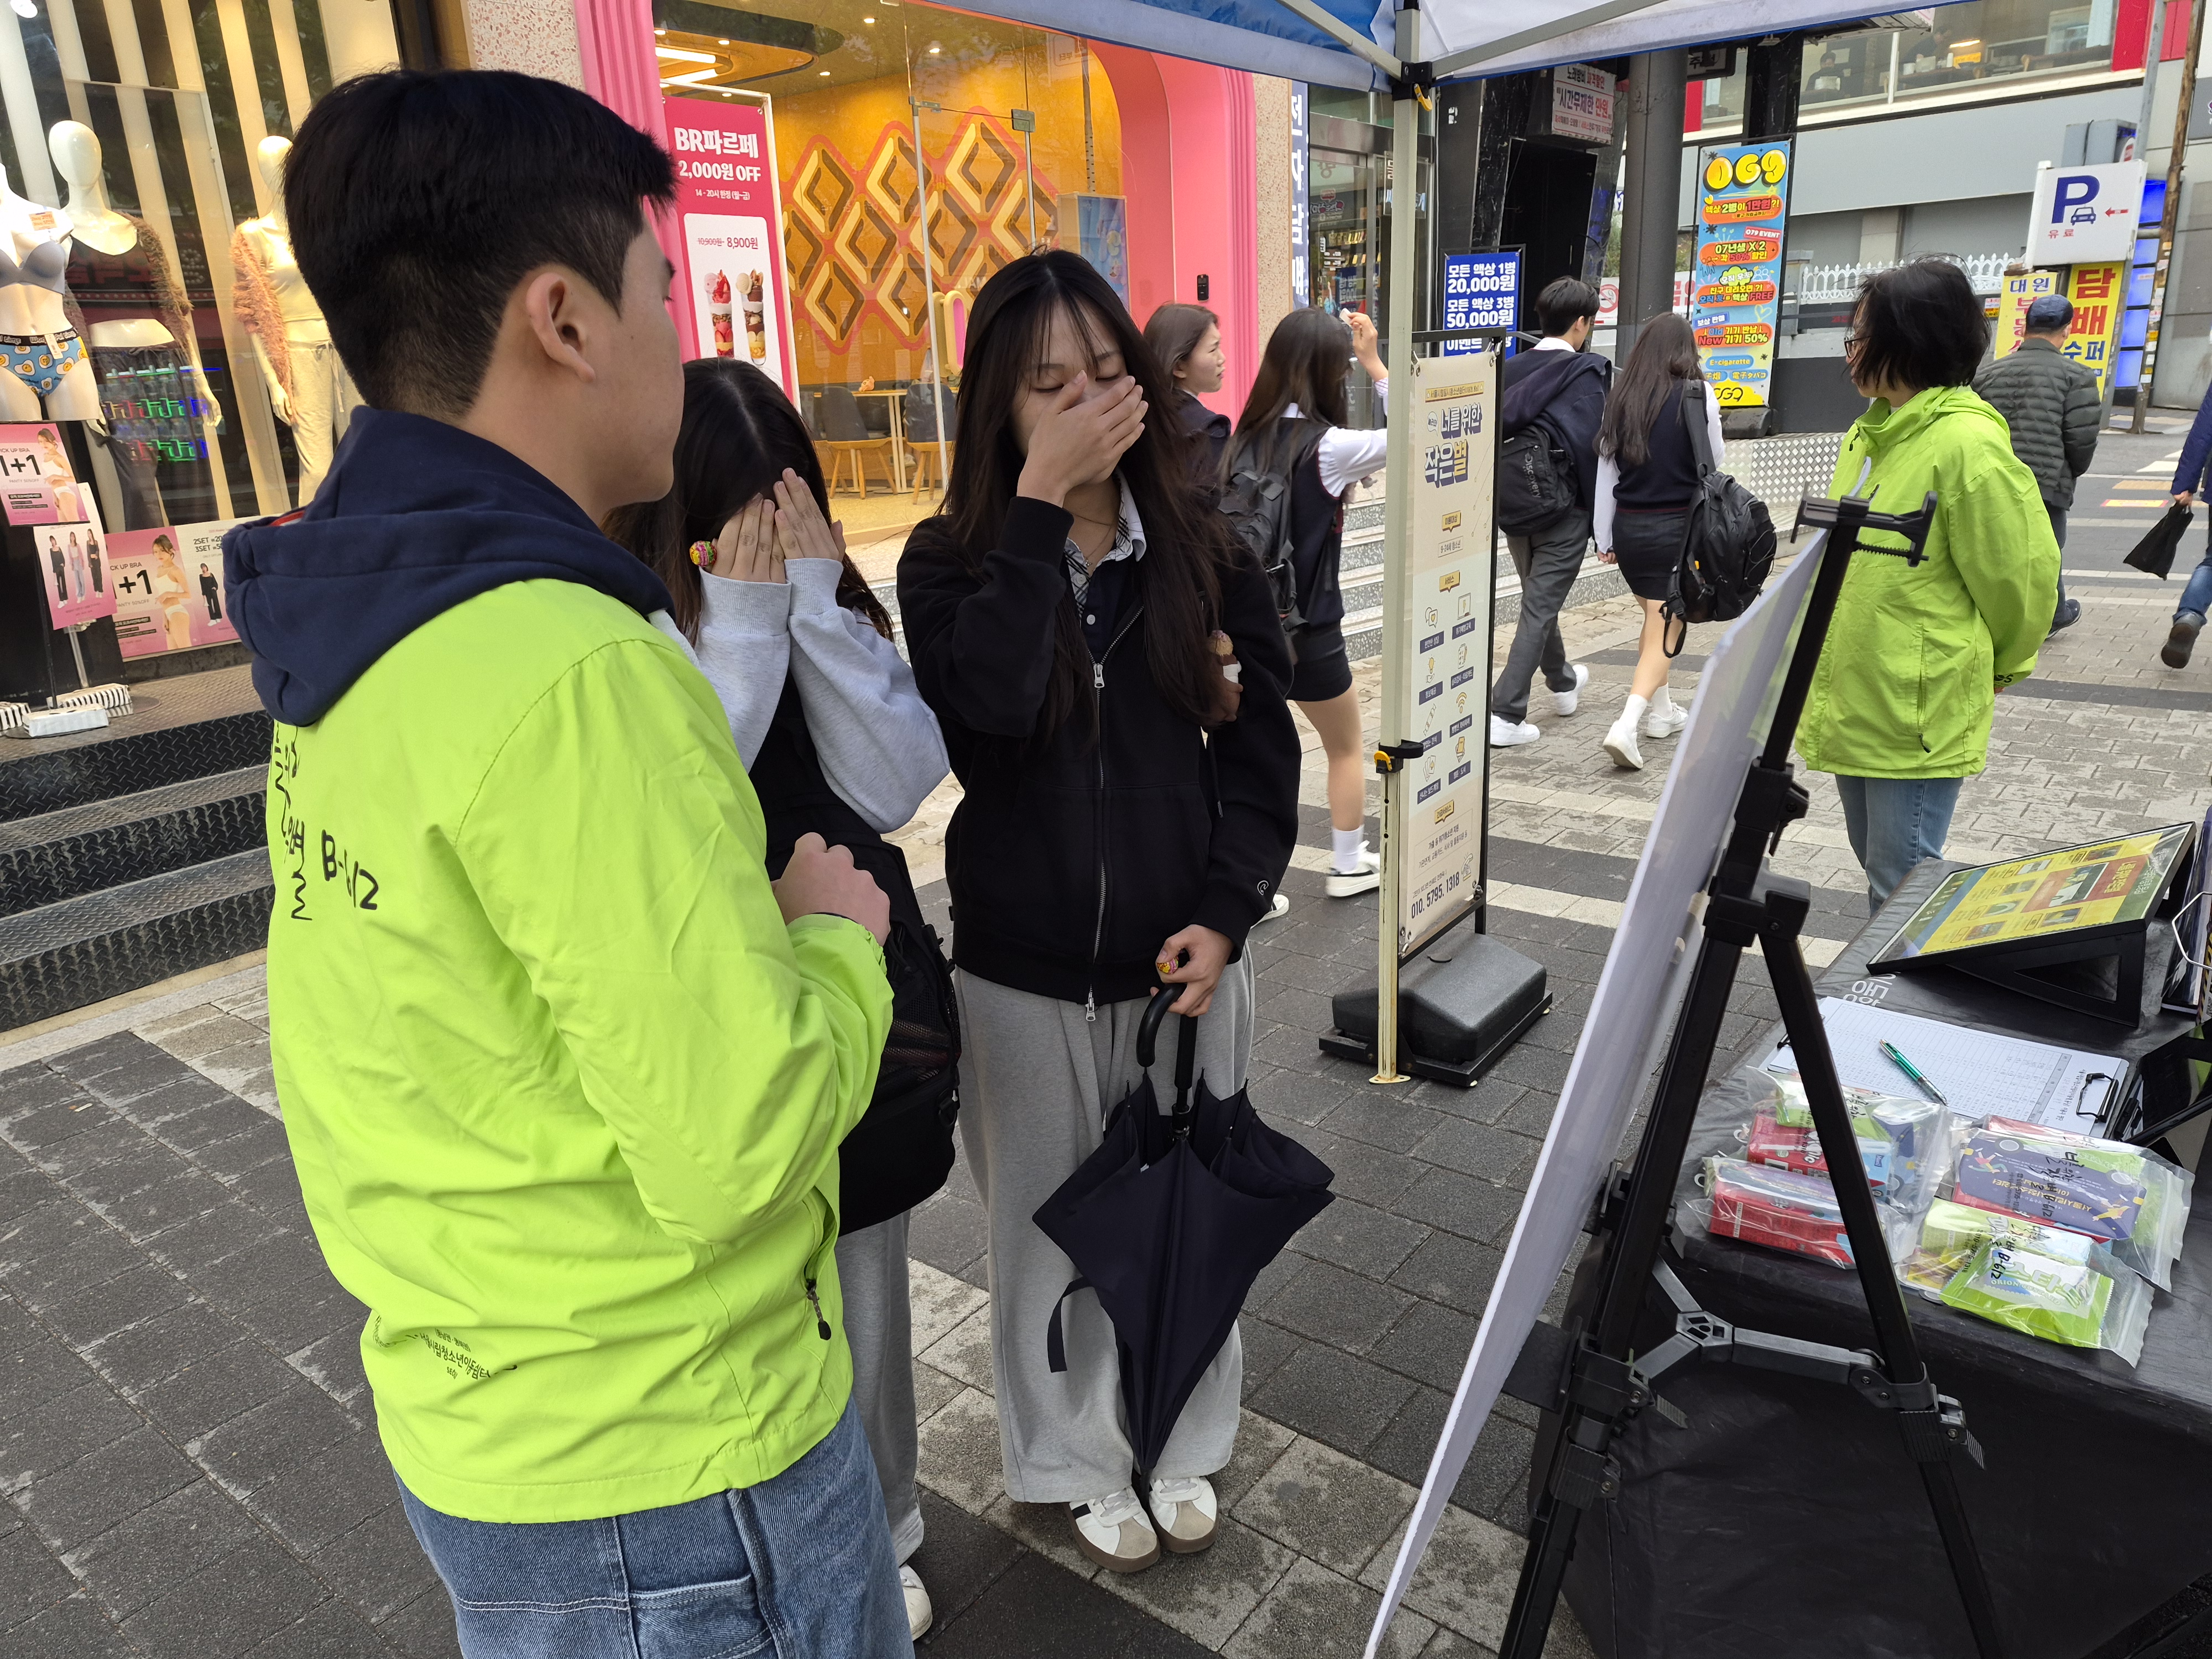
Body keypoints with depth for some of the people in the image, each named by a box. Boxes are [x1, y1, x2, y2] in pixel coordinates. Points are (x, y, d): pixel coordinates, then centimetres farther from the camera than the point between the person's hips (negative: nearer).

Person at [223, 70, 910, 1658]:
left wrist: (763, 939, 1)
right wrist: (837, 941, -11)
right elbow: (739, 1150, -28)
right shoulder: (574, 672, -29)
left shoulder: (349, 641, 1)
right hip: (663, 1467, -8)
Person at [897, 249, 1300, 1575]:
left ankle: (1186, 1450, 42)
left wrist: (1227, 909, -11)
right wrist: (1040, 502, -24)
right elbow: (988, 707, -26)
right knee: (1050, 1227, 13)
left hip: (1188, 961, 2)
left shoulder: (1206, 556, 0)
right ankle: (1083, 1464, 38)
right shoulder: (951, 562, -5)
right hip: (1026, 975, -1)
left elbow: (1264, 748, 1)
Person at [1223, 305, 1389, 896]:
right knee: (1347, 748, 18)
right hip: (1306, 630, -5)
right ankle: (1349, 867, 30)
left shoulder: (1246, 439, -1)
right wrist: (1374, 361, -3)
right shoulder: (1326, 447, -16)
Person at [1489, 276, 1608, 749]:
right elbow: (1590, 447, -16)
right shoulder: (1587, 372, -12)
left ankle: (1563, 683, 44)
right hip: (1564, 510, -6)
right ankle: (1505, 715, -6)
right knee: (1539, 609, -2)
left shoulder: (1511, 368, 3)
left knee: (1539, 599, 22)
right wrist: (1601, 518, -10)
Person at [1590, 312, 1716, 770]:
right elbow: (1714, 466, 1)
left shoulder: (1620, 397, 0)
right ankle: (1627, 724, -18)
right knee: (1665, 629, -3)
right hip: (1679, 527, -4)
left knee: (1654, 619, 22)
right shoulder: (1698, 396, -9)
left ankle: (1659, 711, 34)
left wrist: (1603, 537, 10)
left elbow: (1606, 470, 4)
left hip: (1629, 526, 4)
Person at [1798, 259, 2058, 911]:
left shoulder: (1967, 446, -17)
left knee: (1899, 889, -1)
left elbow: (2018, 577, -10)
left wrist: (1996, 672, 5)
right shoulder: (1866, 436, 9)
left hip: (1918, 710, -8)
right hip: (1851, 702, 8)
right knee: (1877, 865, 21)